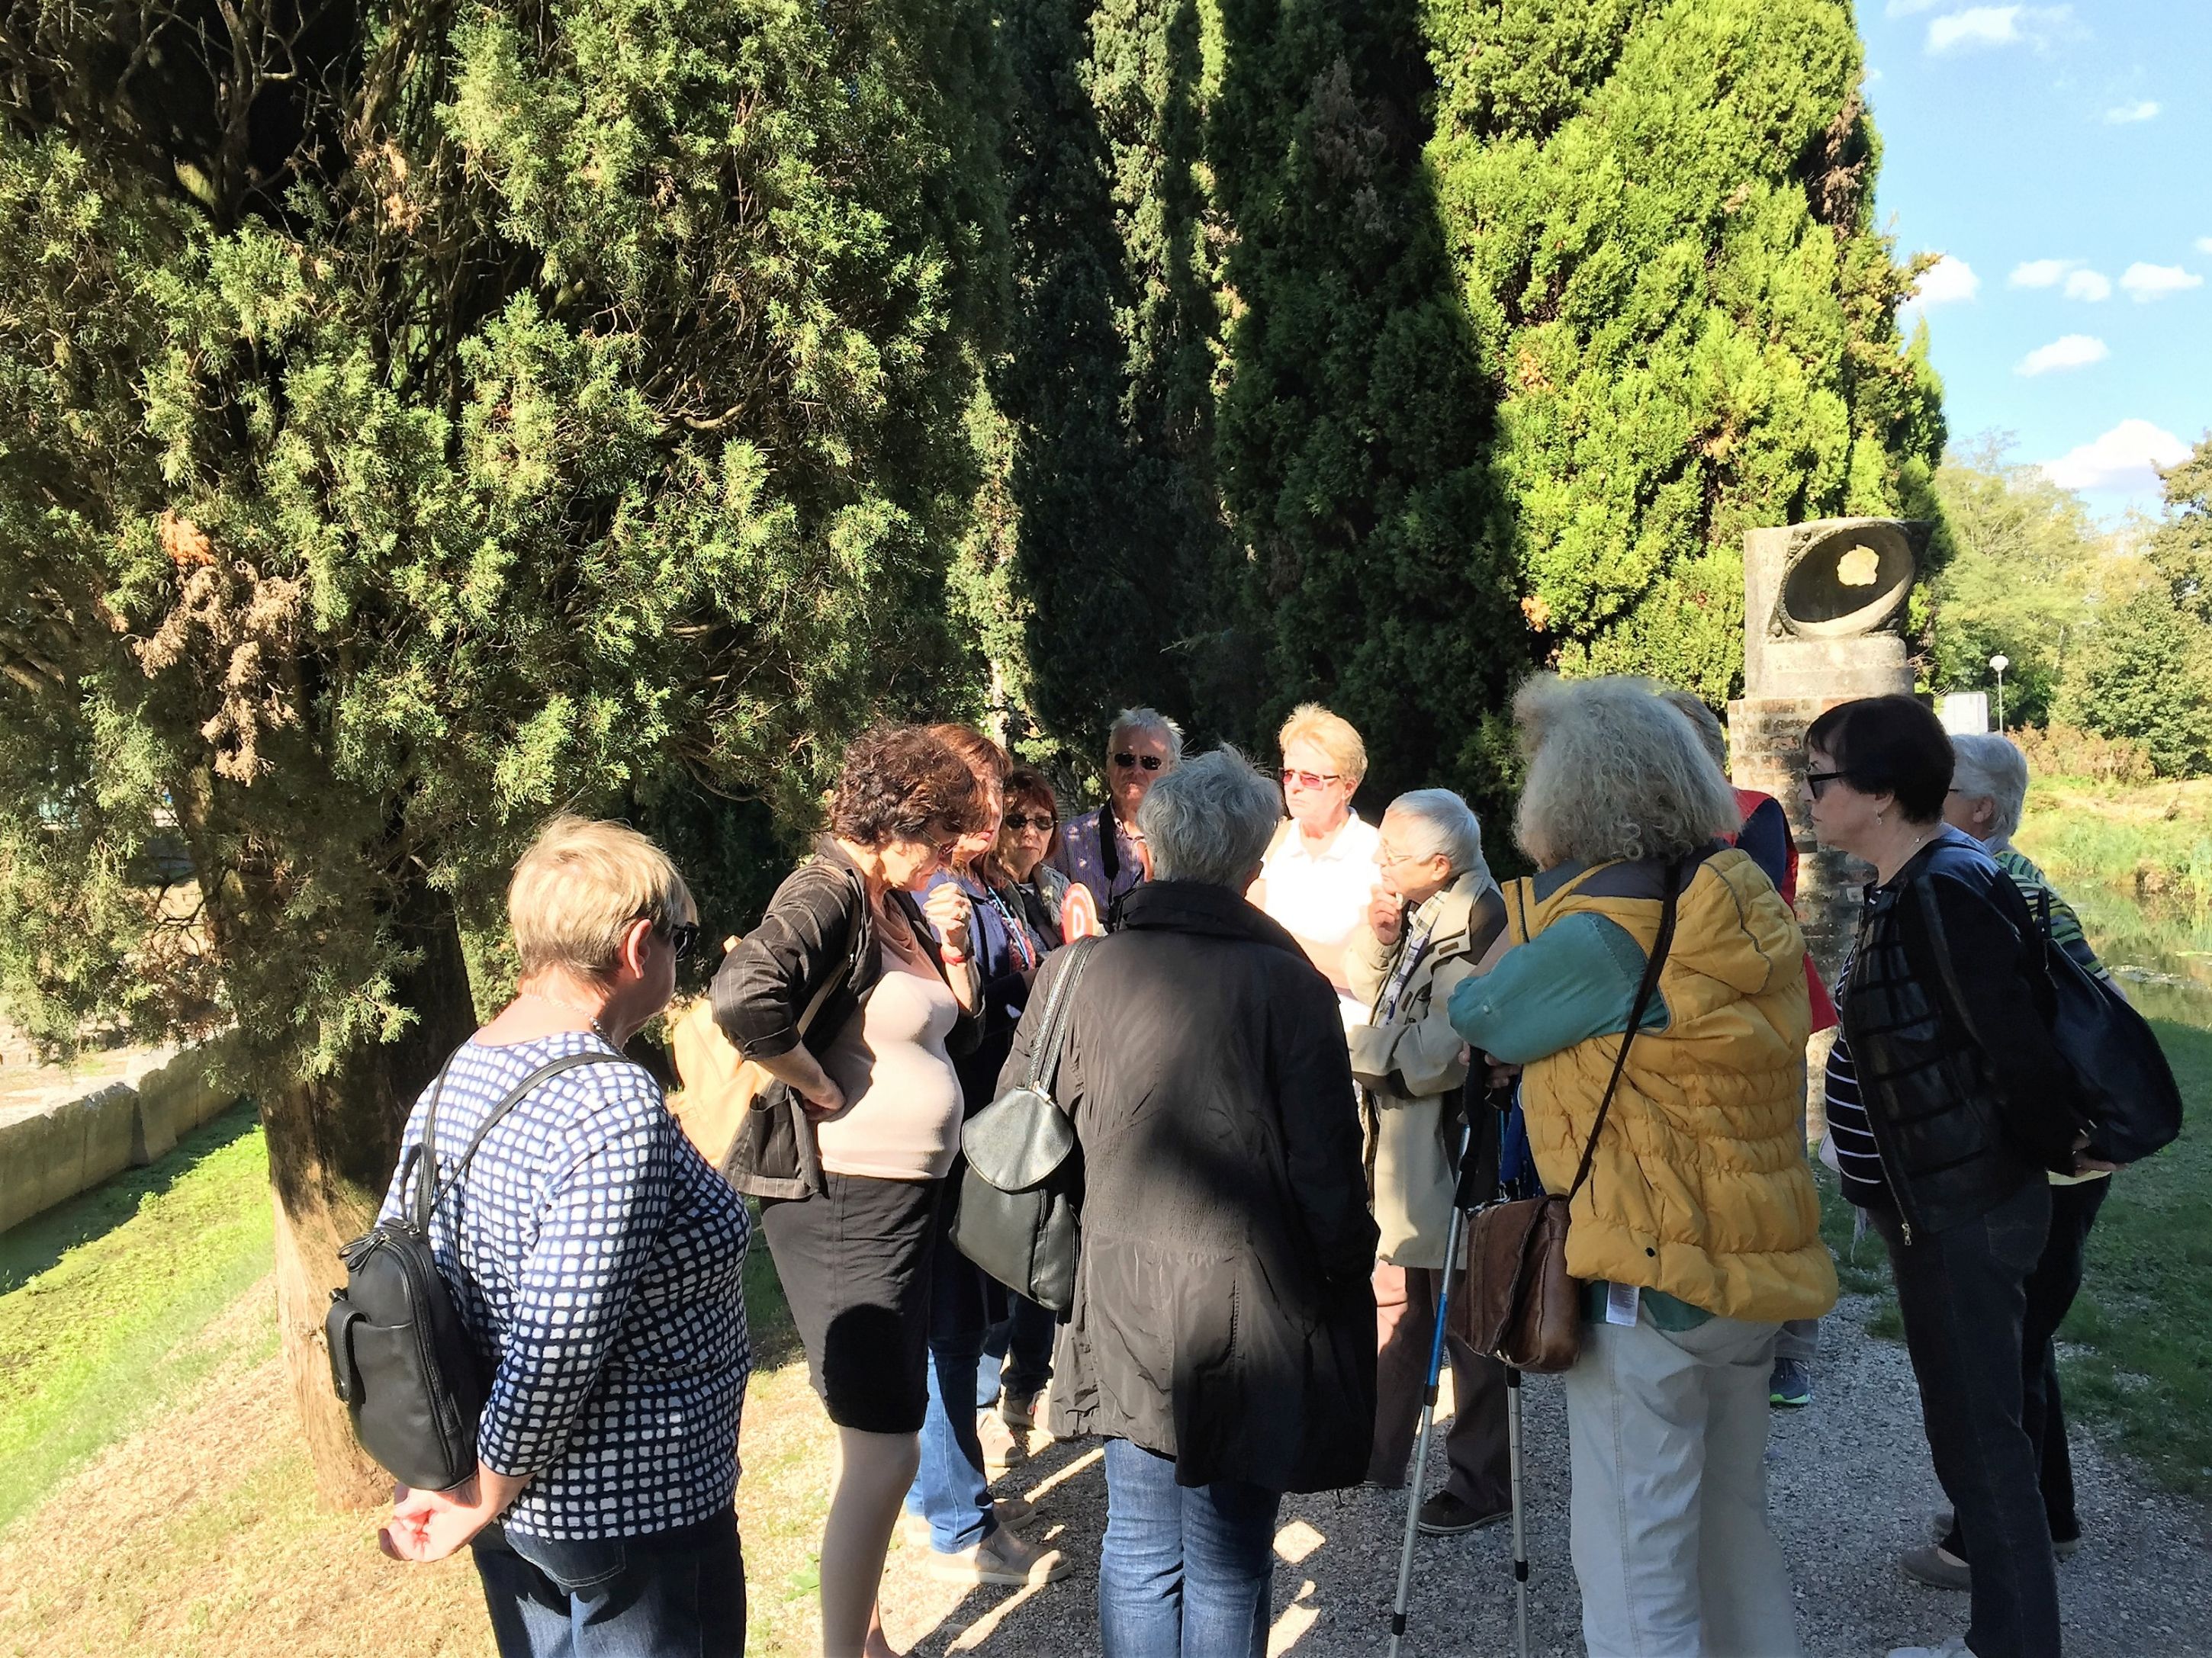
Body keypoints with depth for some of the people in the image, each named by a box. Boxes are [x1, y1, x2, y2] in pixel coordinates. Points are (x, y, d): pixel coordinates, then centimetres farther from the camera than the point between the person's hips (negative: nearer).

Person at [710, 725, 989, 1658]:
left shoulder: (900, 903, 10)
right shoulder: (828, 893, -18)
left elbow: (959, 1021, 18)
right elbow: (743, 997, -36)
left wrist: (954, 948, 0)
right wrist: (827, 1091, -22)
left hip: (908, 1195, 10)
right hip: (844, 1202, -9)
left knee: (886, 1433, 20)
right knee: (884, 1452, -4)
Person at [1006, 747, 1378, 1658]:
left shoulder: (1076, 975, -3)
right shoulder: (1288, 983, -13)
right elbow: (1328, 1170, -10)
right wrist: (1348, 1276, 4)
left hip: (1123, 1304, 3)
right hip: (1251, 1316, -3)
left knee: (1139, 1552, 18)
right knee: (1229, 1566, 11)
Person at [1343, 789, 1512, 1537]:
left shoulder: (1481, 921, -22)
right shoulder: (1419, 911, 6)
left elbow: (1450, 1047, -26)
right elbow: (1367, 990, 17)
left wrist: (1361, 1055, -10)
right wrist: (1377, 936, -3)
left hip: (1451, 1149, -9)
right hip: (1400, 1143, 9)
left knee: (1464, 1320, 5)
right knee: (1393, 1301, 20)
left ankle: (1482, 1481, 20)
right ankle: (1381, 1449, 36)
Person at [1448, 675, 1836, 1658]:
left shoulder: (1601, 933, -20)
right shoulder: (1749, 906, 4)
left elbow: (1479, 1015, -4)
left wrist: (1538, 889, 1)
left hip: (1647, 1287, -8)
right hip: (1755, 1277, 8)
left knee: (1636, 1572, 3)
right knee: (1735, 1533, 23)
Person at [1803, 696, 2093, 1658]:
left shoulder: (1949, 891, -22)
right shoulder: (1906, 889, 9)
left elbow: (2018, 1052, -23)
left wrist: (2062, 1158, -8)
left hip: (1967, 1210, -10)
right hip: (1935, 1205, 10)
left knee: (1982, 1436, 2)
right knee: (1964, 1430, 19)